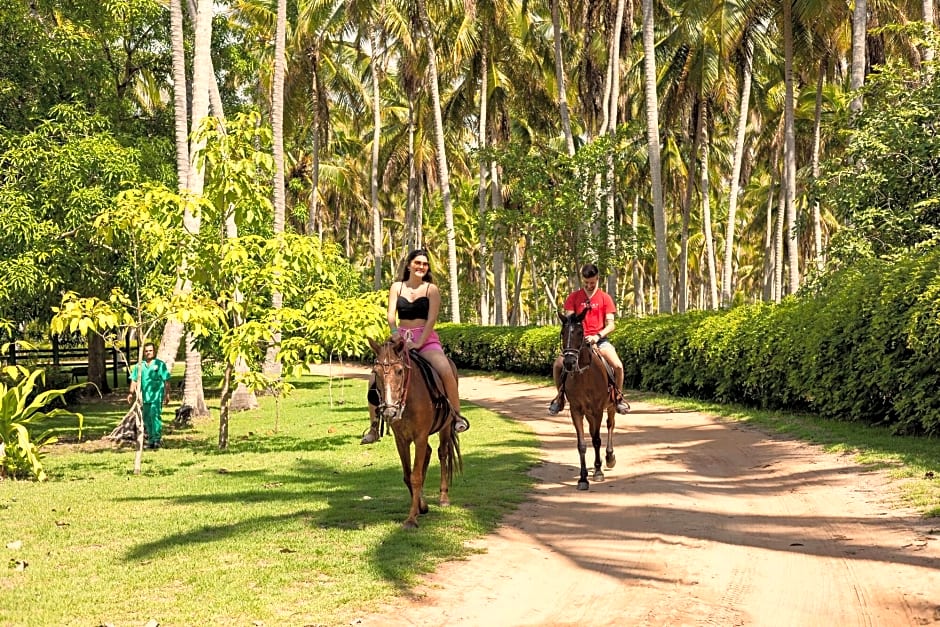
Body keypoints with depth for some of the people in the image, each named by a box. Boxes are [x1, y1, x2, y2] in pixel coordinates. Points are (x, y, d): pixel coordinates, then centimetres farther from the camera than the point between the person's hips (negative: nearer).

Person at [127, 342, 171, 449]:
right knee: (147, 419, 8)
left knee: (155, 416, -15)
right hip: (144, 397, 5)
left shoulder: (160, 364, 3)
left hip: (157, 396, -5)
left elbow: (166, 381, 1)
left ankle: (157, 439, -14)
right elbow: (134, 380, 14)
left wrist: (167, 394, -4)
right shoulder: (139, 366, 13)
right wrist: (131, 393, 3)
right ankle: (151, 439, 17)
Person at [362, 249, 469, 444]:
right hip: (401, 339, 3)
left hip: (426, 339, -3)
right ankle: (374, 427, 0)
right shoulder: (397, 287, 8)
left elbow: (431, 319, -8)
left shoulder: (431, 289, 0)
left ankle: (457, 415, -13)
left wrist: (418, 343, -20)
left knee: (445, 370, -31)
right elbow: (391, 314, -2)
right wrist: (395, 332, -23)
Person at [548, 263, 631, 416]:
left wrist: (597, 336, -20)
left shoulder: (605, 298, 2)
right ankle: (560, 397, 5)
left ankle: (619, 397, 1)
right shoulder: (573, 297, 4)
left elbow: (610, 325, -3)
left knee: (618, 366, -25)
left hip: (599, 339, -1)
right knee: (557, 365, -20)